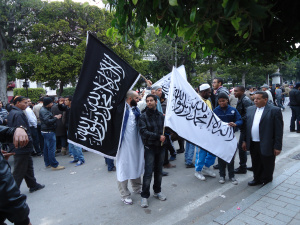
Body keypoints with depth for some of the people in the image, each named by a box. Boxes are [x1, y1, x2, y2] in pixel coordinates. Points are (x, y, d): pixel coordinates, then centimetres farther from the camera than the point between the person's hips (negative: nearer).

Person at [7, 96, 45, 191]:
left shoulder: (11, 113, 14)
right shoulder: (19, 114, -20)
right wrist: (29, 141, -14)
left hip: (17, 147, 11)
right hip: (21, 148, -11)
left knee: (28, 166, 20)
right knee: (19, 171, 1)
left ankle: (33, 185, 32)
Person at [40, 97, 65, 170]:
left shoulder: (45, 109, 16)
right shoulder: (44, 111, -17)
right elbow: (47, 121, -26)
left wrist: (54, 117, 6)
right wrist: (56, 118, -15)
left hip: (46, 131, 11)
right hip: (48, 131, -11)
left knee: (46, 148, 16)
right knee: (51, 148, -7)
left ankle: (48, 163, 25)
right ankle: (54, 165, -3)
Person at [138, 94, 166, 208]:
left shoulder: (161, 115, 6)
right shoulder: (143, 116, -5)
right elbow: (143, 131, -14)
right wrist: (158, 137, -18)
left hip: (161, 146, 4)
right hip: (150, 147, -4)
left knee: (159, 170, 15)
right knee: (148, 172, -2)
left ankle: (157, 191, 33)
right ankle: (144, 196, 13)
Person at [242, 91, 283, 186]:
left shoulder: (274, 110, -10)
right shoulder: (250, 109, 7)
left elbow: (279, 130, -11)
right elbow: (246, 126, 10)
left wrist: (277, 146, -13)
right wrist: (245, 140, 8)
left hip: (266, 145, -5)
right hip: (253, 144, 5)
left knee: (267, 165, 14)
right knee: (256, 164, 19)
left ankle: (266, 180, 35)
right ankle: (257, 179, 38)